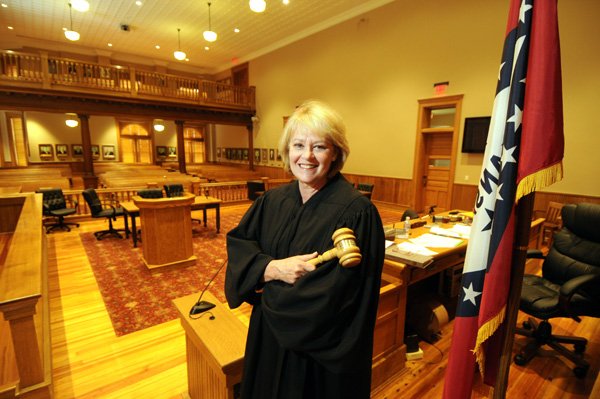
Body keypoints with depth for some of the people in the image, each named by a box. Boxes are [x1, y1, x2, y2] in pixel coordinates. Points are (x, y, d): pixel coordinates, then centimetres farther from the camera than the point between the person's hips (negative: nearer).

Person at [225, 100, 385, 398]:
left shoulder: (357, 211, -22)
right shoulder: (272, 201, -3)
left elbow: (343, 290, -24)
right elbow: (238, 243, -2)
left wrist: (270, 283, -15)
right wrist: (275, 268, -22)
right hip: (270, 334, 5)